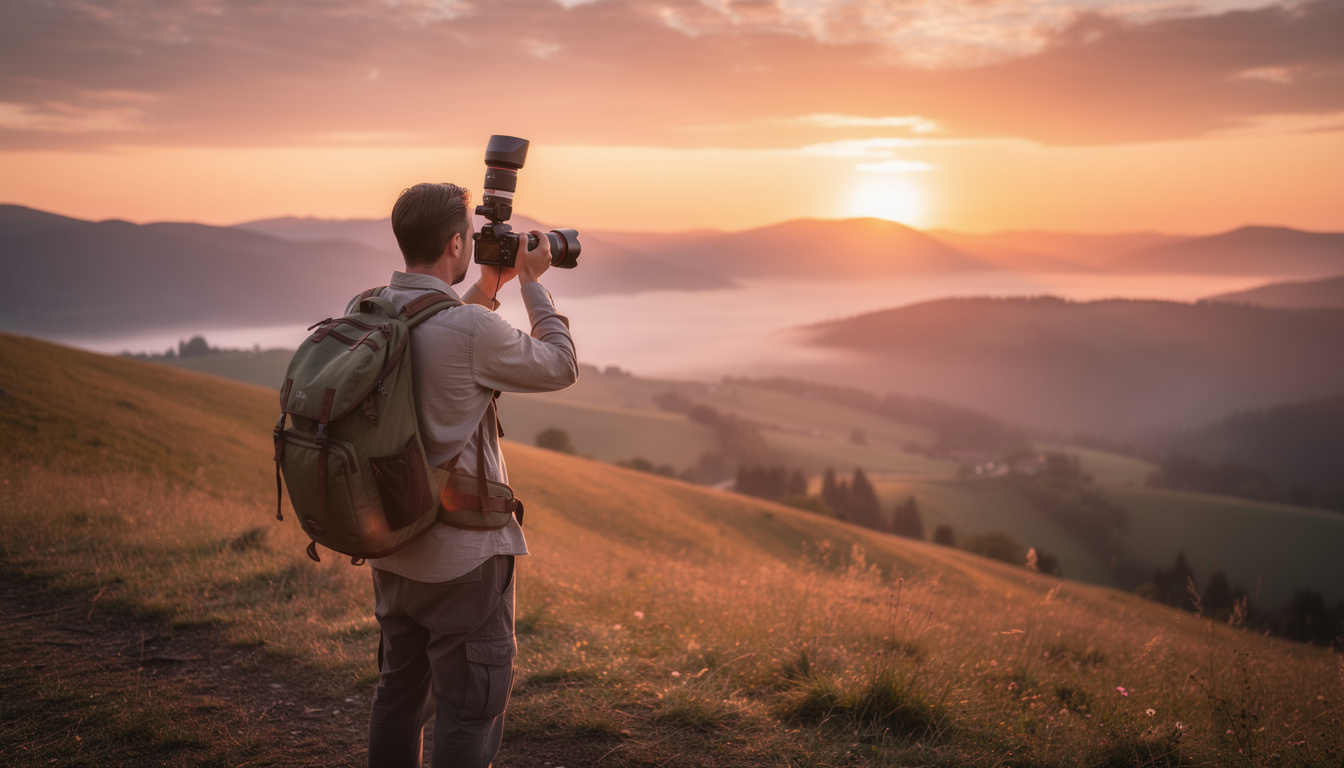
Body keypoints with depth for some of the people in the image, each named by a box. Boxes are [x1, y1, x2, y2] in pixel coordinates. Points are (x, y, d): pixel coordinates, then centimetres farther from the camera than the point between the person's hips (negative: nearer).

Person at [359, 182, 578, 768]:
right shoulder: (471, 329, -23)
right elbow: (560, 367, -7)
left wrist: (490, 286, 18)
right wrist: (531, 282, 3)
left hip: (390, 549, 8)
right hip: (464, 556, -7)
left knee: (400, 692, 21)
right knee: (470, 715, 4)